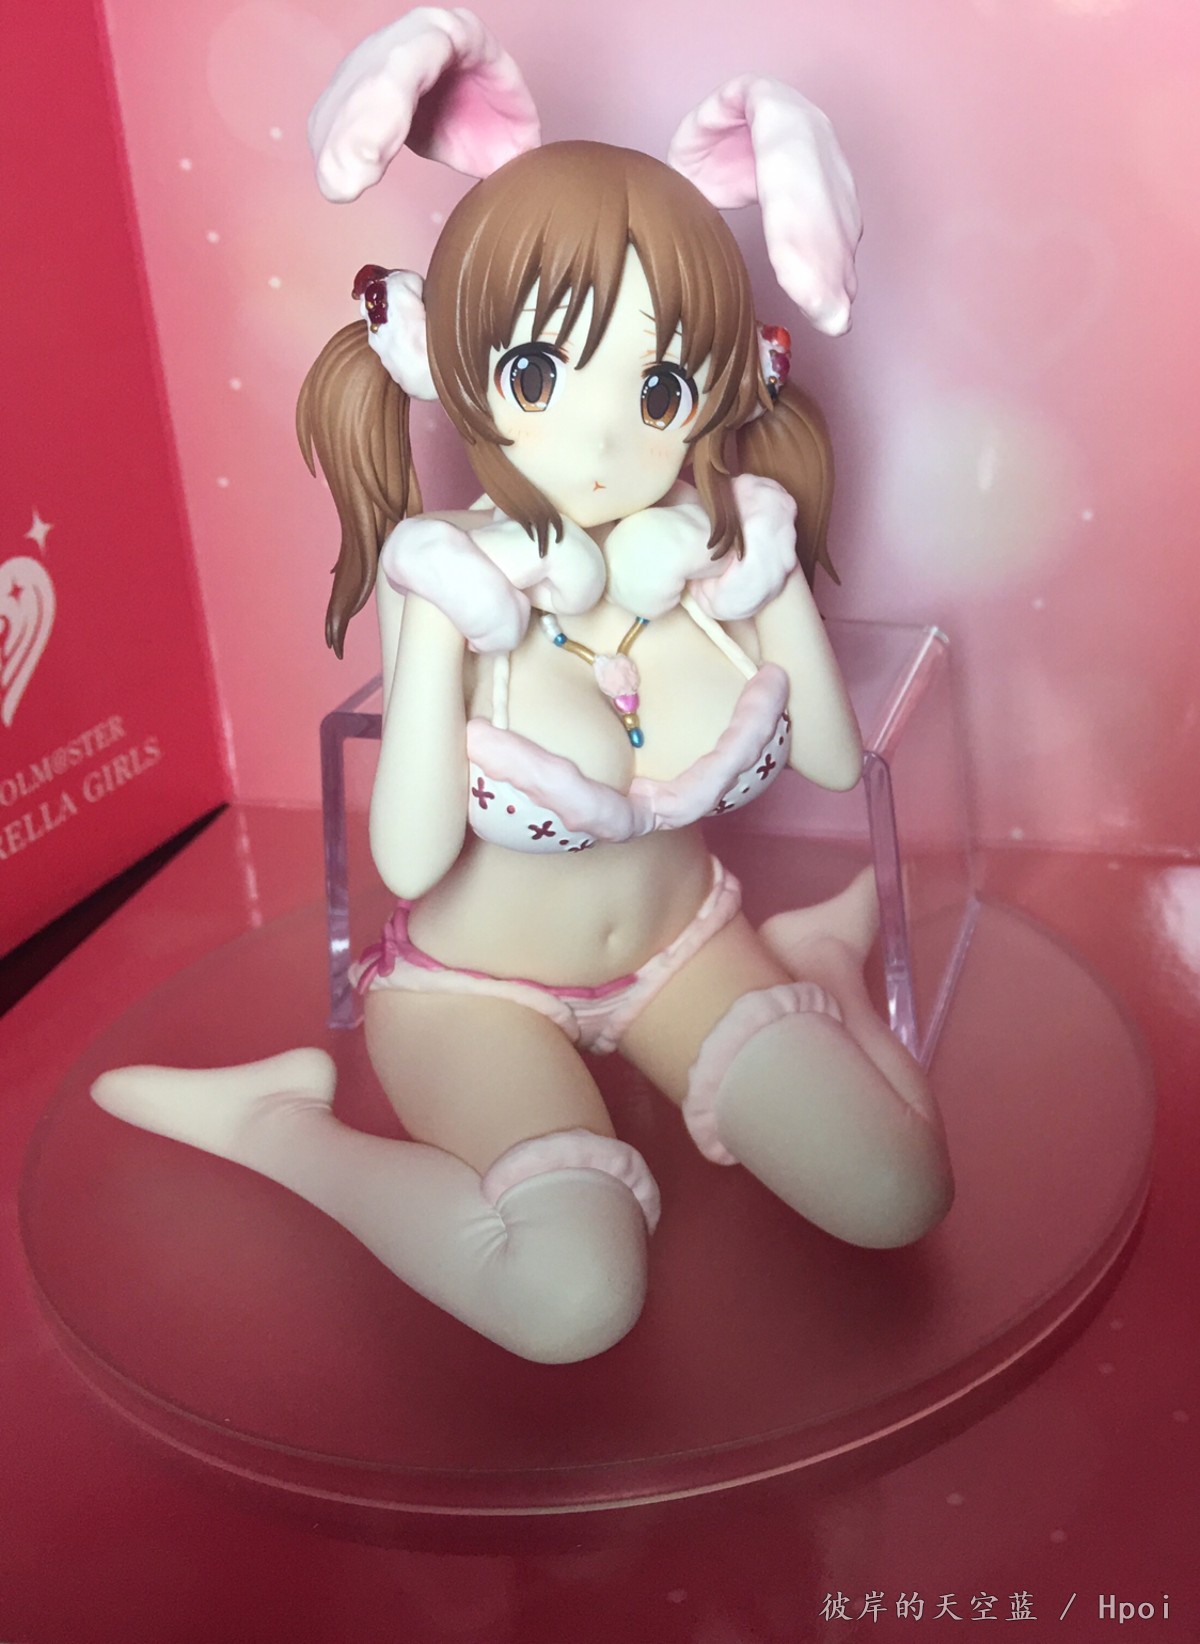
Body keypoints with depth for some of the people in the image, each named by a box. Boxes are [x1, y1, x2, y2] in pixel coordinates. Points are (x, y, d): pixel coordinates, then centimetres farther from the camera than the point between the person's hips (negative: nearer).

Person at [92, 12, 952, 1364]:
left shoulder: (731, 555, -13)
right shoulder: (453, 580, -22)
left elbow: (837, 763, -4)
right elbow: (410, 862, -28)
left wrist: (758, 602, -17)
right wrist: (445, 630, -35)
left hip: (679, 943, 4)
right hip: (478, 984, -3)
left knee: (893, 1196, -13)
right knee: (575, 1295, -29)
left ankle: (816, 958, 17)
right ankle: (278, 1119, -5)